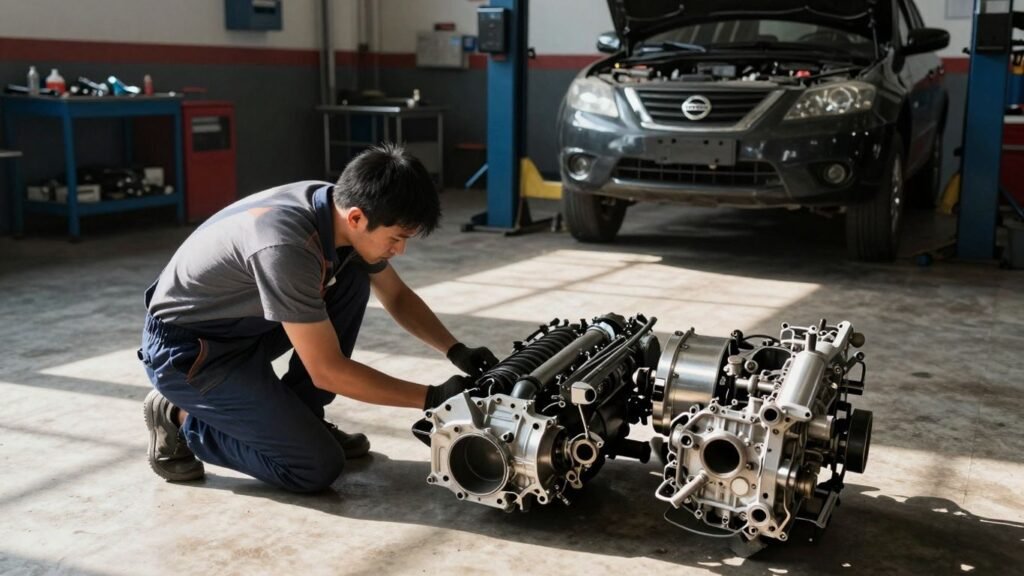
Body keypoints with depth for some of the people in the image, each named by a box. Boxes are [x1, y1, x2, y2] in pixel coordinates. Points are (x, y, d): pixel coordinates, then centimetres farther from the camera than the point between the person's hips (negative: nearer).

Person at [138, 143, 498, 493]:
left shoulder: (338, 207, -10)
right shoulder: (286, 246, -35)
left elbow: (397, 296, 7)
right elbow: (327, 370, -29)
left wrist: (456, 351, -6)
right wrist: (431, 398, -24)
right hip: (184, 351, -8)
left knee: (354, 279, -5)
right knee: (318, 466, -12)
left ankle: (295, 418, 5)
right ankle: (180, 419, 4)